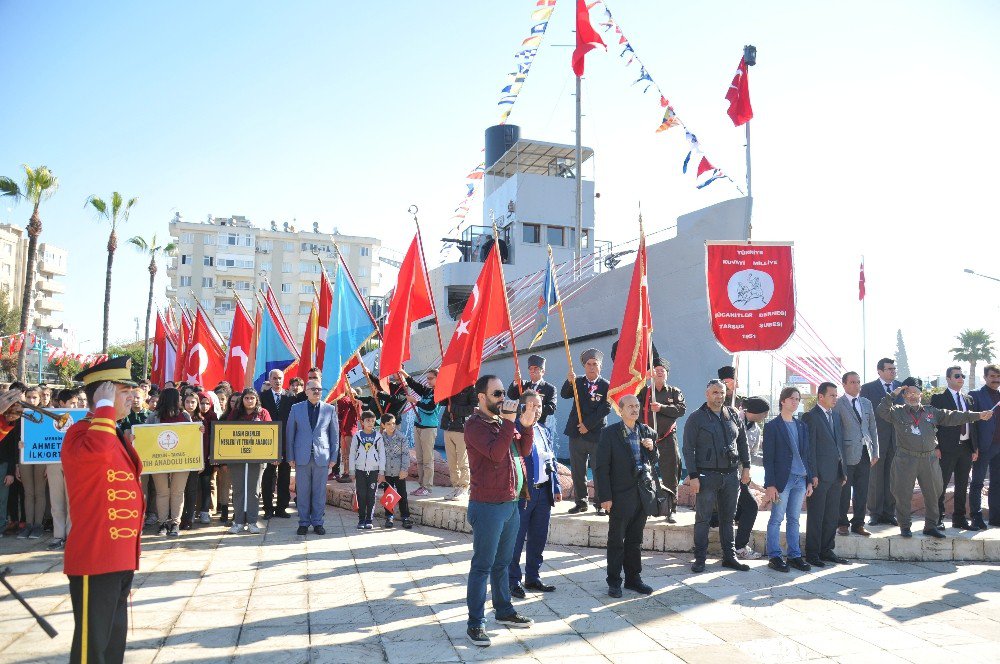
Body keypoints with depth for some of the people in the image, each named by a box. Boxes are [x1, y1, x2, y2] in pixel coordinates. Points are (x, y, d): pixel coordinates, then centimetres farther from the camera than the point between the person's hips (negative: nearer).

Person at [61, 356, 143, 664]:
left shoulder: (116, 435, 14)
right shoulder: (80, 433, -13)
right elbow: (97, 450, -39)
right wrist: (105, 405, -27)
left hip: (120, 557, 9)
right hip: (95, 558, -9)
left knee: (114, 639, 18)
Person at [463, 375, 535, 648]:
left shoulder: (503, 420, 13)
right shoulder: (475, 424, -13)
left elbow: (524, 450, 11)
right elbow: (495, 453, -26)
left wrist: (526, 426, -4)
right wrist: (509, 422, -23)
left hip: (510, 503, 8)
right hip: (488, 505, -8)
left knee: (502, 563, 19)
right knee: (482, 566, -1)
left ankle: (504, 611, 32)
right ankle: (475, 623, 6)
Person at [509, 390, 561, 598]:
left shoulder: (544, 431, 15)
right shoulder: (514, 430, -10)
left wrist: (557, 487, 13)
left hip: (544, 492, 7)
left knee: (538, 540, 15)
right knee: (516, 540, 3)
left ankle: (533, 578, 28)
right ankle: (513, 581, 15)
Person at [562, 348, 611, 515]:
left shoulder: (606, 386, -3)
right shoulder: (578, 382, 7)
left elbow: (605, 409, -9)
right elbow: (564, 395, -5)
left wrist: (588, 425, -12)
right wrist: (569, 382, -24)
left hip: (597, 434, -3)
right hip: (576, 433, 3)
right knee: (577, 471, 9)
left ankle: (600, 504, 13)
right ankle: (581, 502, 19)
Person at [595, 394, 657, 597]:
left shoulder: (646, 432, 8)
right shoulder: (610, 433, -8)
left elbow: (653, 462, 16)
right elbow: (602, 467, -10)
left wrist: (652, 448, -6)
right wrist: (605, 497, -15)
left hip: (642, 494, 5)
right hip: (621, 496, -5)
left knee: (635, 540, 15)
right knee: (616, 541, 6)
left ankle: (633, 578, 27)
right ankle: (614, 582, 17)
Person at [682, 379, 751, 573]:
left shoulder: (733, 415, 9)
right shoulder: (696, 418, -4)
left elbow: (742, 442, 16)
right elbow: (688, 449, -6)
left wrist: (746, 467, 9)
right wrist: (693, 476, -12)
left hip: (731, 475, 4)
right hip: (707, 475, -4)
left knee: (728, 519, 12)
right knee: (703, 519, 1)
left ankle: (729, 557, 21)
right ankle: (700, 559, 8)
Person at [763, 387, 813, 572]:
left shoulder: (802, 426, 14)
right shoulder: (772, 426, -4)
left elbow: (807, 454, 16)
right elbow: (768, 458, -7)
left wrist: (809, 480, 10)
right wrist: (770, 484, -11)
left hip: (800, 479, 5)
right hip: (782, 479, -5)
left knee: (794, 520, 11)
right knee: (776, 519, 0)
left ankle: (794, 556, 18)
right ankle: (774, 557, 7)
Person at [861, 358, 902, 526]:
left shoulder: (901, 386, 8)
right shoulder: (868, 388, -2)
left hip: (897, 438, 3)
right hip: (876, 438, -3)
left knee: (892, 477, 8)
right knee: (875, 477, 4)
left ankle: (889, 512, 18)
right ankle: (874, 513, 13)